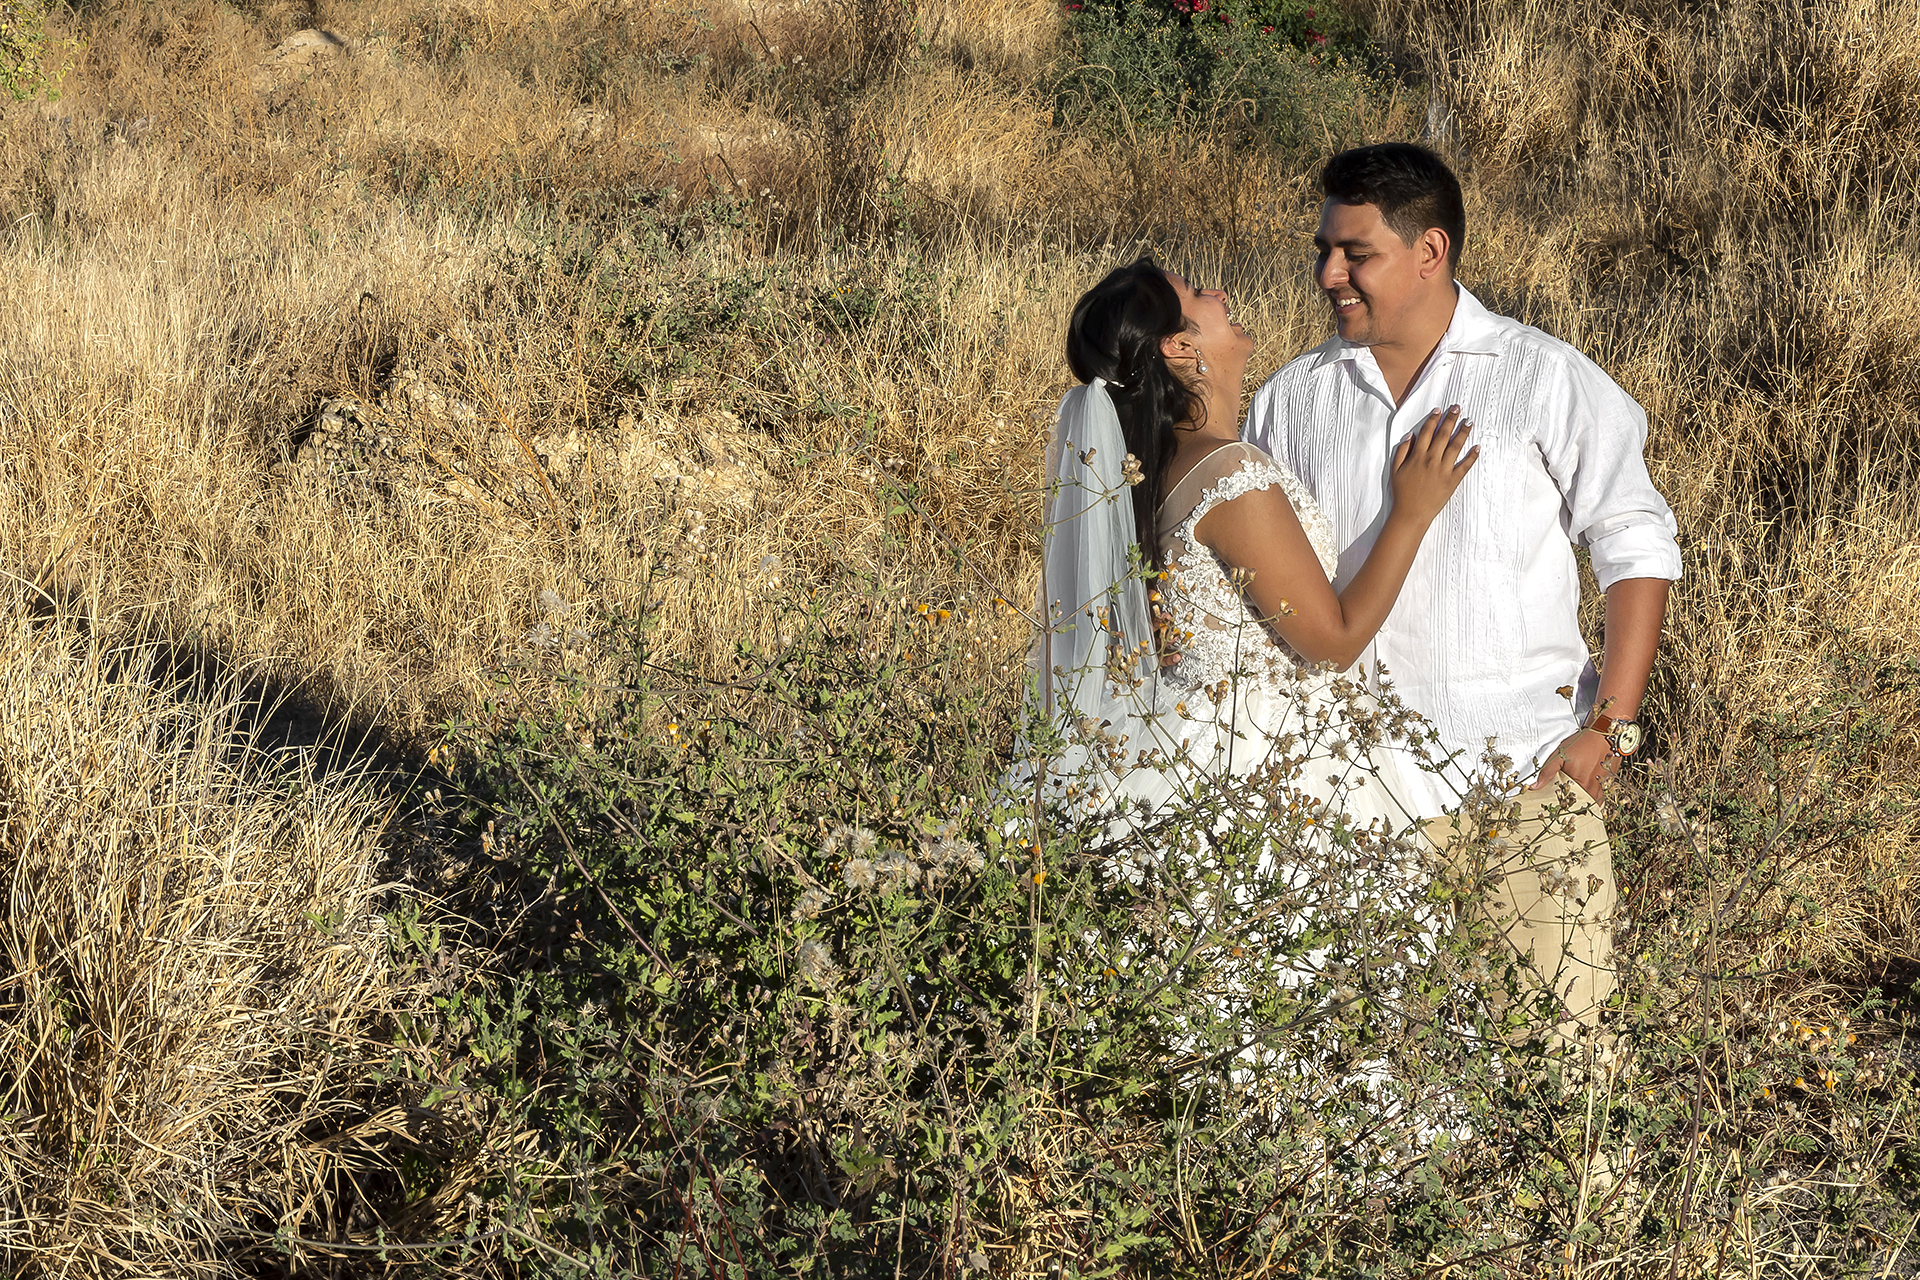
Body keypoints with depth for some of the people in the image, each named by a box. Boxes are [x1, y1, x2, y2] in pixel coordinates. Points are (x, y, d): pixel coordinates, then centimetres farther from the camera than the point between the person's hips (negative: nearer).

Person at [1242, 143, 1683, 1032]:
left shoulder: (1546, 380, -1)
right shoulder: (1293, 399, 9)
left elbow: (1635, 548, 1)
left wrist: (1612, 728, -7)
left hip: (1527, 767, -3)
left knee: (1566, 1022, -6)